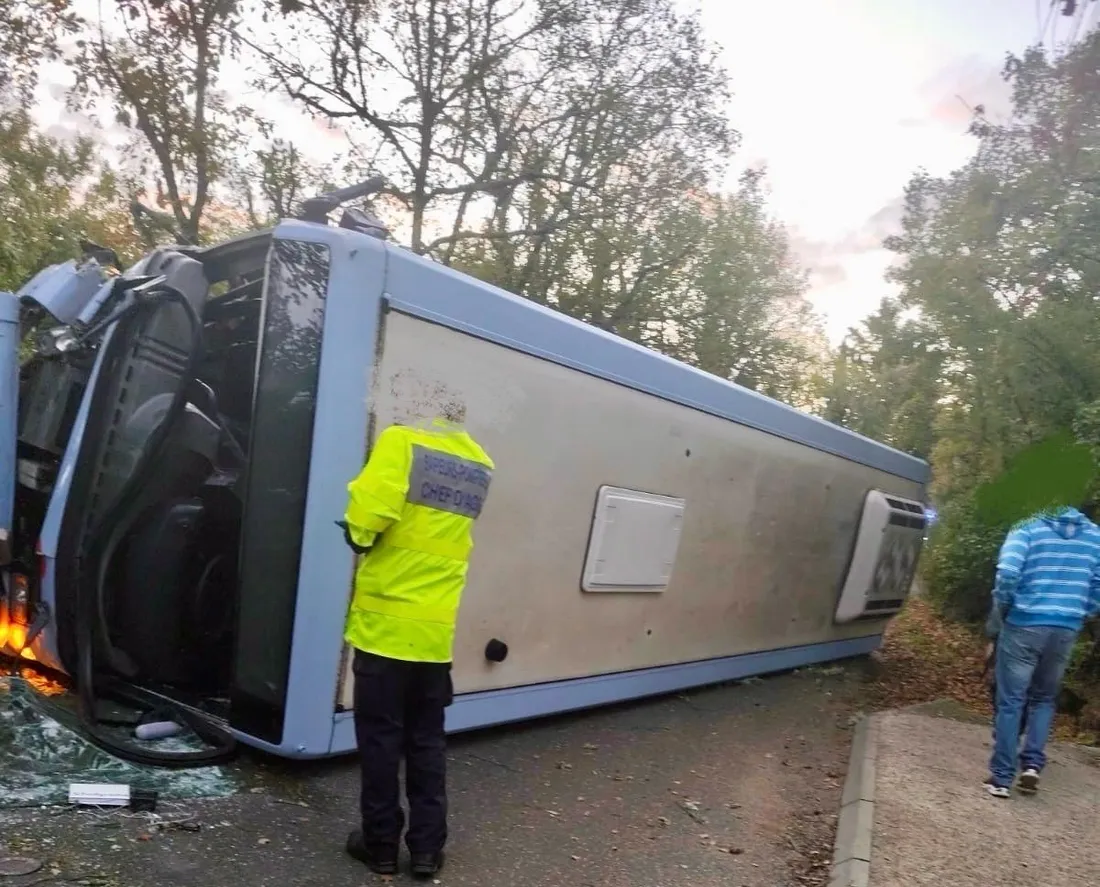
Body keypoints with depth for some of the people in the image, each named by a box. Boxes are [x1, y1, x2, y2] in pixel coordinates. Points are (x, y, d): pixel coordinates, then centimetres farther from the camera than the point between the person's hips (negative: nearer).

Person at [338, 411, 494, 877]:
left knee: (381, 739, 10)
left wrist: (359, 534, 0)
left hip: (385, 621, -4)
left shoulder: (401, 440, -10)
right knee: (428, 743, 15)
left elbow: (368, 513, -21)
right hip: (437, 631, 5)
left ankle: (380, 843, 21)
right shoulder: (481, 464, 8)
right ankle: (428, 848, 22)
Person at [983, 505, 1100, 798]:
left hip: (1024, 625, -3)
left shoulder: (1027, 529, -2)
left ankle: (1001, 778, 8)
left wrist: (998, 611, -3)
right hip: (1066, 630, 4)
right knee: (1044, 698, 22)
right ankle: (1032, 763, 10)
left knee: (1011, 701, 5)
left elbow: (1008, 572, -17)